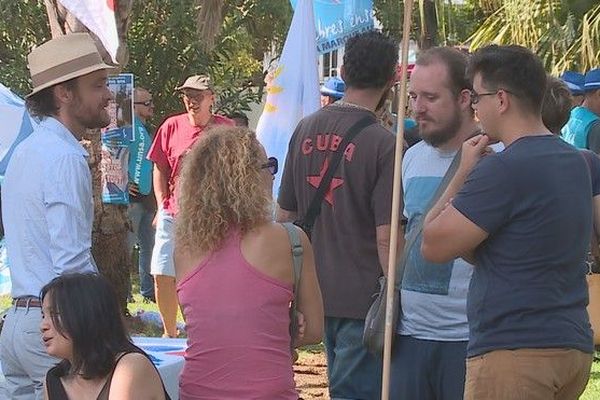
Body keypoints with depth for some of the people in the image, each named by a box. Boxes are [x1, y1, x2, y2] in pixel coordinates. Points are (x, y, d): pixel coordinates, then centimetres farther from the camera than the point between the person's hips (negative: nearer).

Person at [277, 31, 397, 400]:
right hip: (363, 299, -7)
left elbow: (284, 215, 12)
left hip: (314, 292, 7)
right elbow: (385, 238, -18)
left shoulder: (306, 130, 4)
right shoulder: (383, 144, -15)